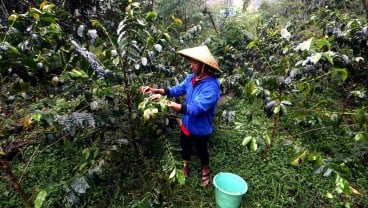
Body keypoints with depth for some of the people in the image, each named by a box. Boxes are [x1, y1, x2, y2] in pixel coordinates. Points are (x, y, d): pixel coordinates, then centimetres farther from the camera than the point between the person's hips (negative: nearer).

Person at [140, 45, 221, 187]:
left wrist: (166, 102, -44)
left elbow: (195, 108, -40)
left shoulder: (211, 87, -34)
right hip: (186, 124, 6)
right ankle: (185, 168, 55)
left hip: (201, 128, -6)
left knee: (201, 151, 21)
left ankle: (205, 172, 51)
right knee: (185, 148, 27)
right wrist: (156, 91, -14)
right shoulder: (191, 78, -9)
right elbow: (178, 89, 1)